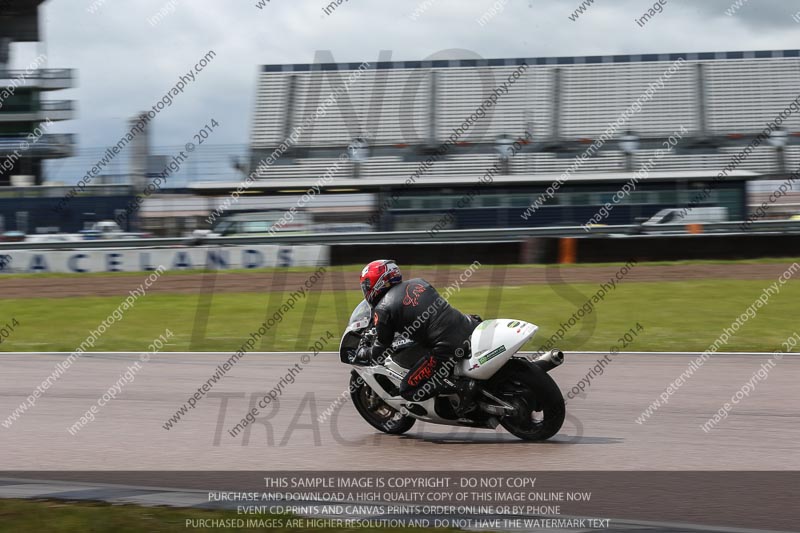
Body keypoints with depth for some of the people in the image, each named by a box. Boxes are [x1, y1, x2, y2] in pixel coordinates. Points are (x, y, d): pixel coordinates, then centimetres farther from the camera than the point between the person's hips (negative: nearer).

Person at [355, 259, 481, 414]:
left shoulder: (383, 309, -1)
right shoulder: (418, 283, 18)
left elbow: (378, 355, 4)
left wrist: (362, 353, 25)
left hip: (447, 347, -7)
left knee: (408, 391, 5)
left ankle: (462, 386, -12)